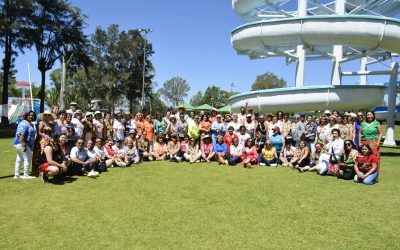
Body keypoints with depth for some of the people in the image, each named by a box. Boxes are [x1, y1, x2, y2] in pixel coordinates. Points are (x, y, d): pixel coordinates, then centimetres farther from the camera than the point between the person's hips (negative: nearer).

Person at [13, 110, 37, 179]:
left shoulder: (31, 124, 16)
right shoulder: (24, 124, -15)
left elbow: (31, 135, 24)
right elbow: (21, 135, -24)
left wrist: (32, 146, 23)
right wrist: (24, 145, -27)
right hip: (21, 144, -11)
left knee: (20, 159, 14)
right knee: (28, 158, -8)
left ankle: (16, 175, 21)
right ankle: (26, 175, -2)